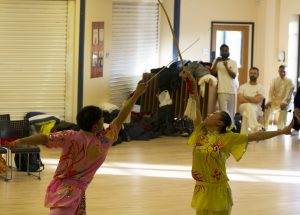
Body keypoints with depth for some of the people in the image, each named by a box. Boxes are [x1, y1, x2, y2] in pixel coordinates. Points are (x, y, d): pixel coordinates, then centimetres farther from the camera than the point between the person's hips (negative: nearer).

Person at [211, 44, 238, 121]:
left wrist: (226, 67, -14)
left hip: (232, 90, 1)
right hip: (222, 90, -1)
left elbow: (234, 75, -2)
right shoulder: (216, 61, 11)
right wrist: (216, 62, -9)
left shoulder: (233, 62, 8)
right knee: (223, 110, -13)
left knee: (231, 111, 2)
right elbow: (213, 73, 0)